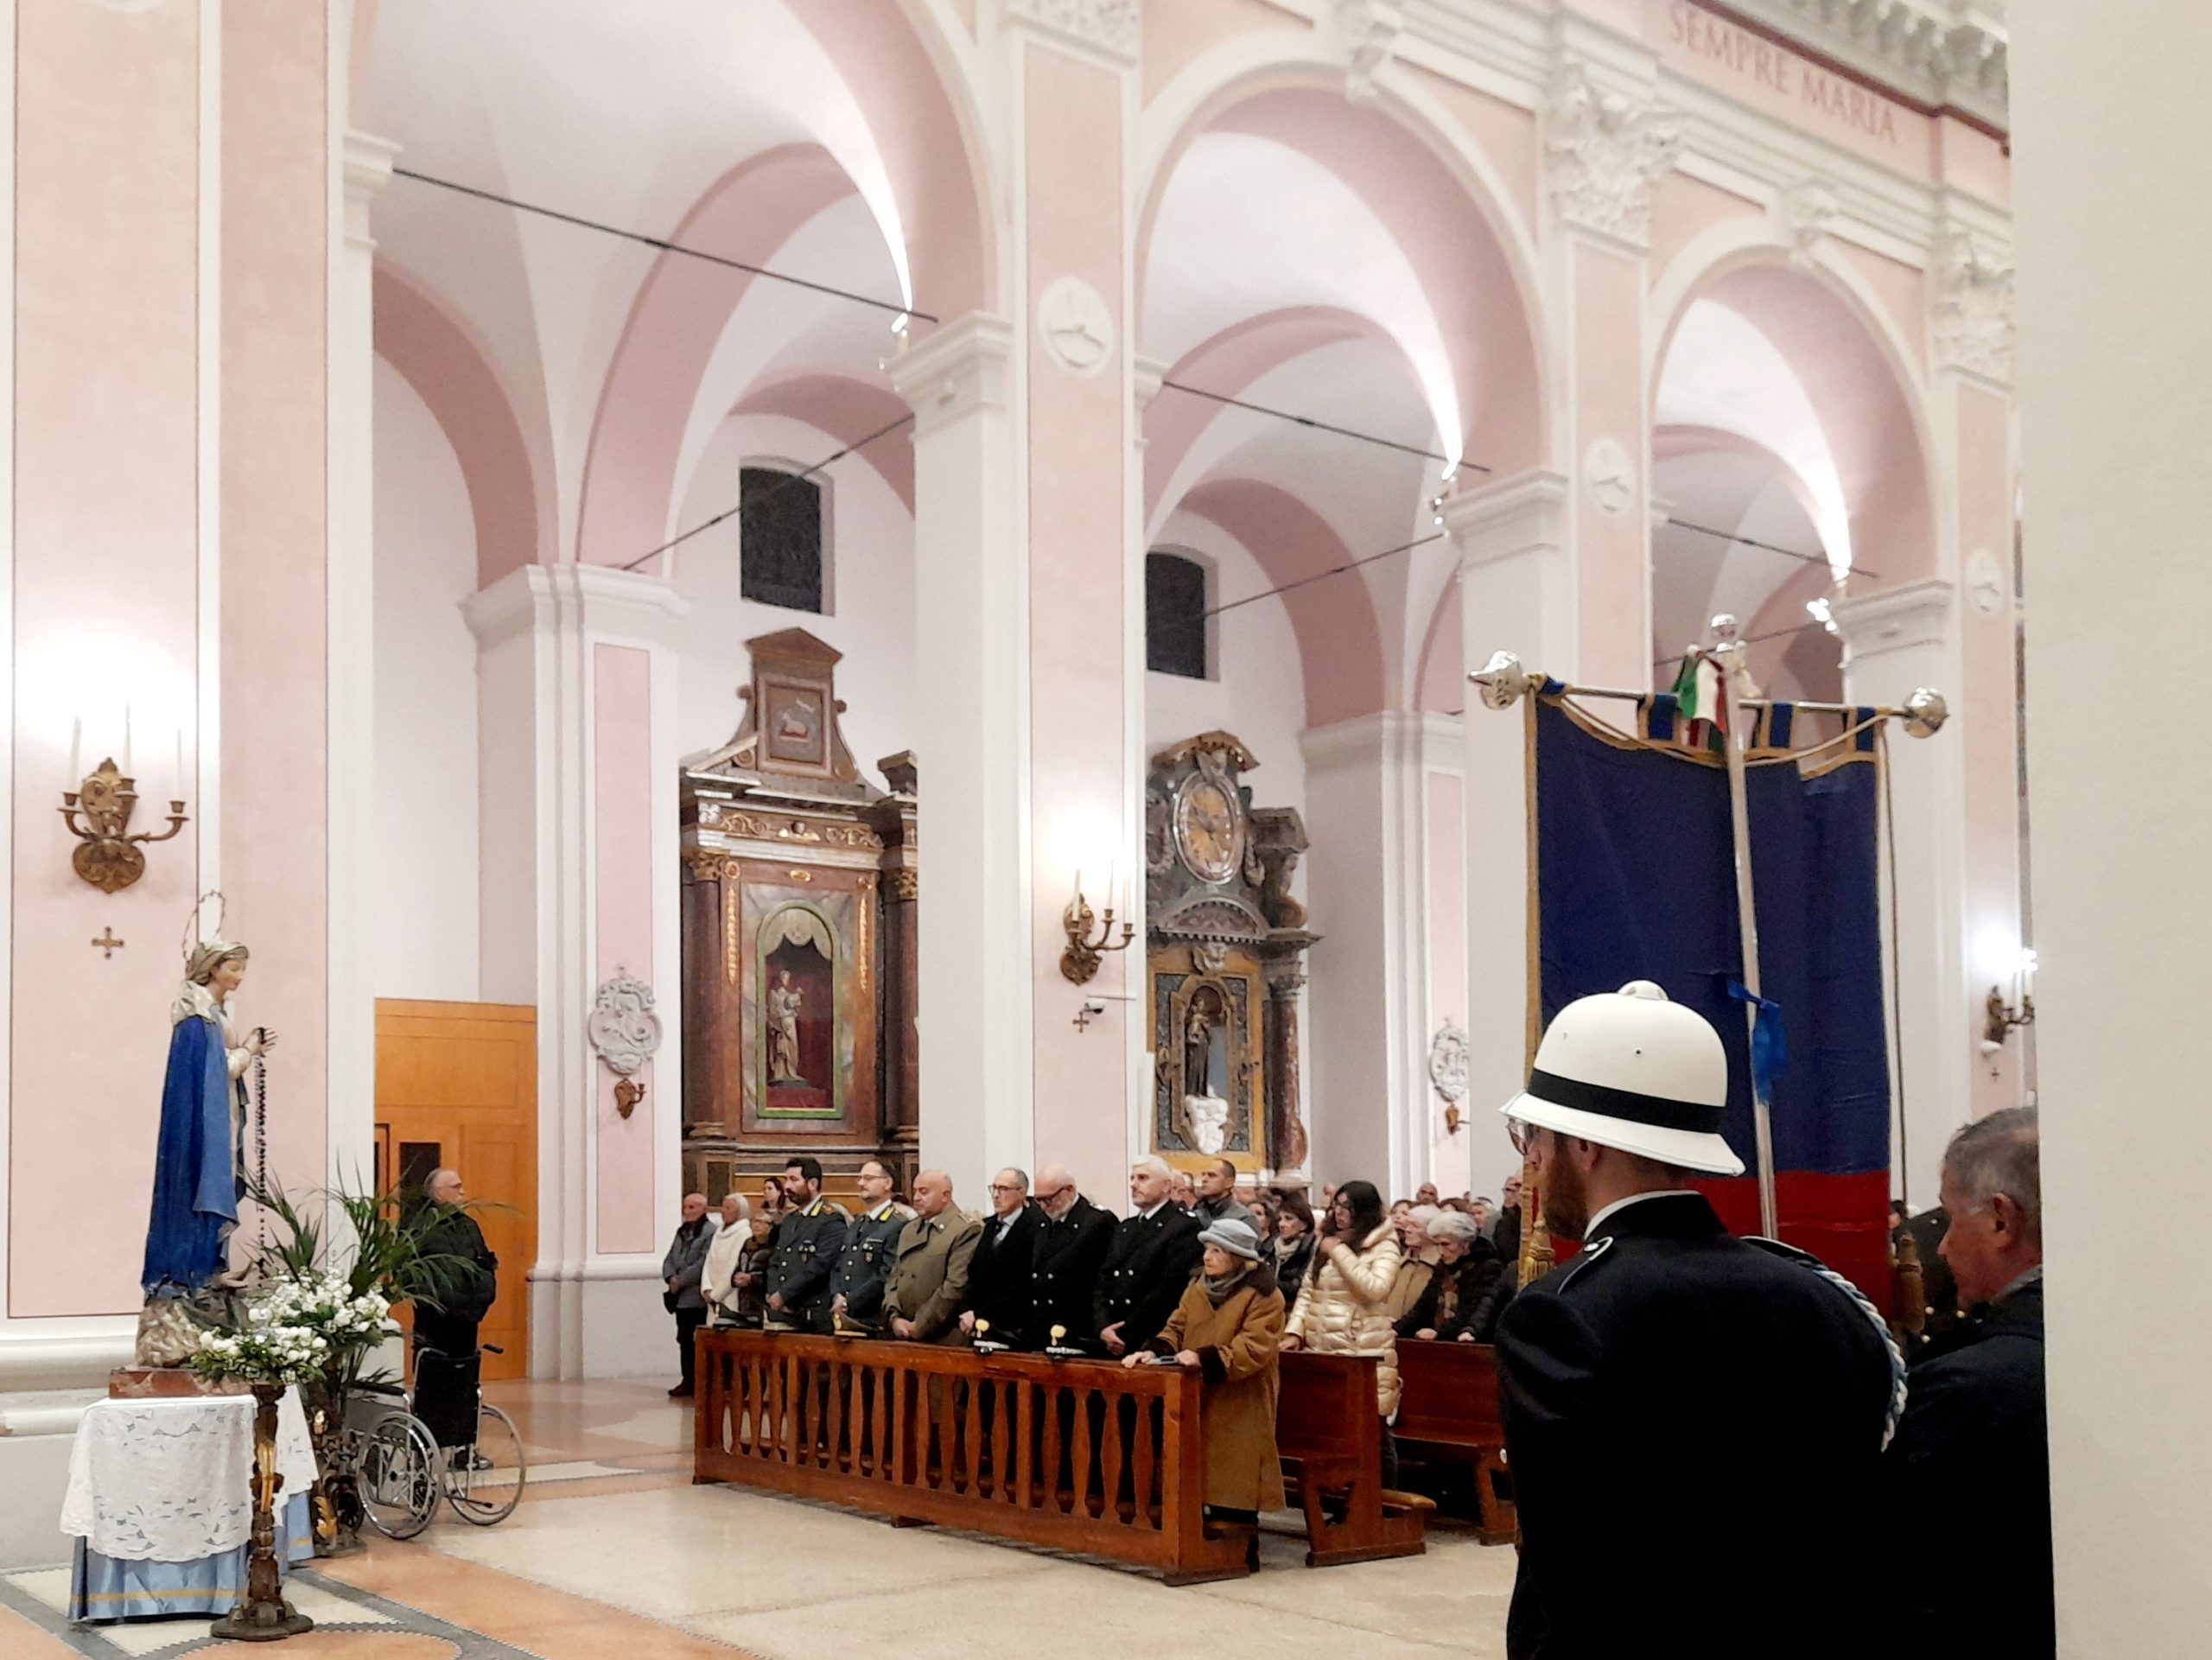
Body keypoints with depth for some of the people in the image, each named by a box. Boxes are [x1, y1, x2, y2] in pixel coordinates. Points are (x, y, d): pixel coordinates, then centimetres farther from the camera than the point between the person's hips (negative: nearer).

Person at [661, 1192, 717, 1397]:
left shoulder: (711, 1232, -10)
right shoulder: (682, 1231, 18)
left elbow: (703, 1264, -18)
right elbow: (669, 1259, 15)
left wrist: (681, 1281, -14)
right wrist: (671, 1278, -5)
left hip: (698, 1297, -8)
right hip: (681, 1297, 8)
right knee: (684, 1341, 11)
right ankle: (688, 1380, 18)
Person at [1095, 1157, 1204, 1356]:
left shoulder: (1184, 1229, -6)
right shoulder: (1124, 1228, 17)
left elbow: (1168, 1290, -13)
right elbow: (1103, 1279, 11)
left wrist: (1126, 1336, -13)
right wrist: (1104, 1328, -6)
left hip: (1153, 1344, -6)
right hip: (1111, 1343, 6)